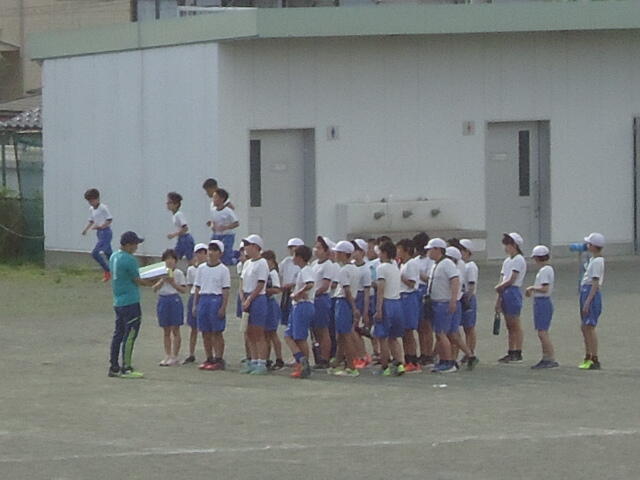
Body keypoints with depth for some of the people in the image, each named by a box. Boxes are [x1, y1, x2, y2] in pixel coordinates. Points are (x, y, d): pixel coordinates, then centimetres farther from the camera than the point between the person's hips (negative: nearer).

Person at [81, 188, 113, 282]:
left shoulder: (103, 208, -14)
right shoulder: (91, 209, 11)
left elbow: (110, 220, -17)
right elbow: (91, 221, 22)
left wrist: (100, 226, -27)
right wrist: (86, 229, 6)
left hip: (105, 232, -9)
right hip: (99, 233, 9)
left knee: (95, 253, -16)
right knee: (109, 254, 14)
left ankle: (107, 271, -5)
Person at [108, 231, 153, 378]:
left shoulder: (113, 257, 11)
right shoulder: (129, 260, -17)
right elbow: (137, 280, -10)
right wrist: (149, 283, 6)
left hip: (118, 302, 9)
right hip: (130, 303, -9)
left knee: (118, 334, 12)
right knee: (129, 335, -5)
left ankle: (114, 367, 14)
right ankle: (126, 369, -4)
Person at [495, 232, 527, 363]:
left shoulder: (518, 260, -9)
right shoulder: (507, 261, 18)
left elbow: (511, 280, -14)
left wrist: (499, 287, -2)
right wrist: (498, 299, 12)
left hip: (513, 292, -9)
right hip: (505, 294, 9)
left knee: (515, 325, -6)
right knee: (509, 326, 9)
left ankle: (518, 354, -5)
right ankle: (511, 353, 12)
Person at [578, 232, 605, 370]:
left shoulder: (597, 262, -15)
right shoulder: (594, 259, 15)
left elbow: (595, 283, -19)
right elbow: (601, 281, 22)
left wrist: (588, 301, -21)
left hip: (591, 293, -10)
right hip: (586, 292, 10)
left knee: (589, 327, -9)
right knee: (584, 327, 16)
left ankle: (595, 360, -7)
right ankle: (588, 358, 25)